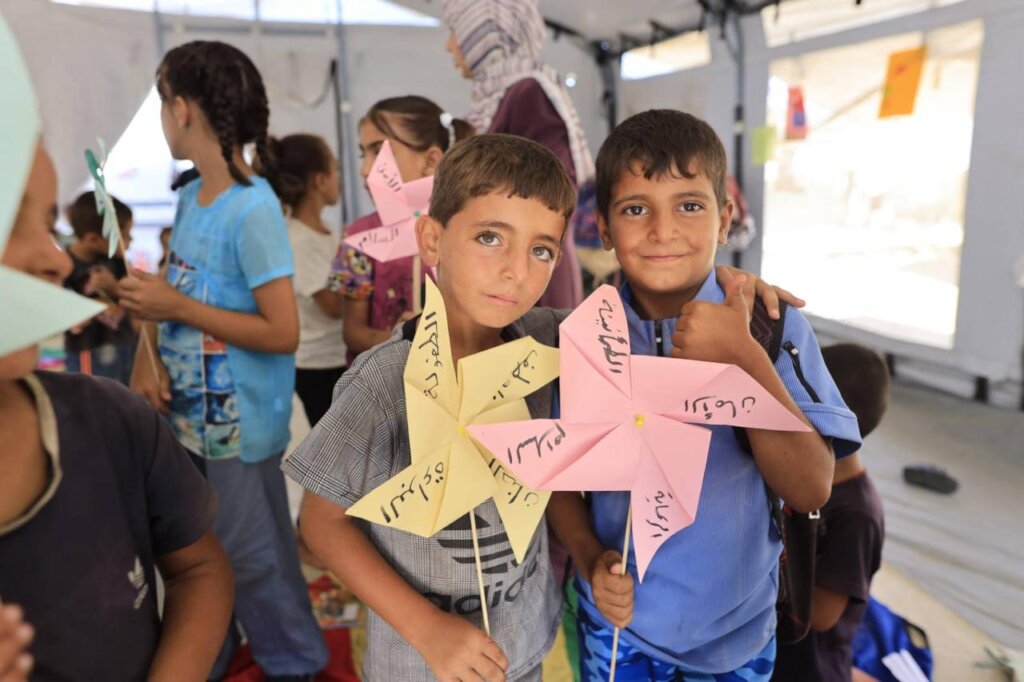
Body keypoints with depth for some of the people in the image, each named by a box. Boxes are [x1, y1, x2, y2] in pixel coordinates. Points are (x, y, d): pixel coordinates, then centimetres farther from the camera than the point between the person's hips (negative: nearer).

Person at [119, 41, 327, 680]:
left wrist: (177, 307, -19)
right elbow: (177, 296, 11)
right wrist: (148, 356, -7)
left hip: (239, 423, -8)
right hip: (189, 413, 8)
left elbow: (283, 333, -23)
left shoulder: (254, 210, -19)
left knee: (253, 556, 9)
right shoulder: (189, 197, 6)